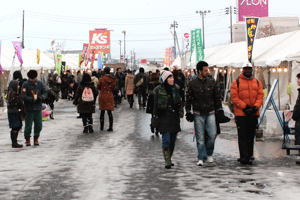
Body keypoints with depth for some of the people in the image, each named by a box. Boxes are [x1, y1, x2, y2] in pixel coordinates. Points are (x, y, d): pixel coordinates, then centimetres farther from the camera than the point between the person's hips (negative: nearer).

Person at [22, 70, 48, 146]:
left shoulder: (40, 83, 7)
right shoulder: (25, 84, -5)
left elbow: (45, 92, 9)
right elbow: (24, 96, -11)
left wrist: (41, 97, -11)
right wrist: (32, 99, -21)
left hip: (38, 108, 3)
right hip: (29, 109, -3)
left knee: (39, 125, 6)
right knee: (28, 125, 2)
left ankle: (36, 139, 20)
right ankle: (28, 140, 15)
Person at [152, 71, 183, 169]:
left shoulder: (176, 89, 9)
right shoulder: (158, 90, -2)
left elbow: (180, 102, 18)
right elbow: (155, 105, 0)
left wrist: (180, 111, 1)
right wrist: (155, 118, -3)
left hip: (174, 118, 4)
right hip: (163, 118, -4)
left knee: (173, 140, 8)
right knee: (166, 139, -12)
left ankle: (169, 159, 22)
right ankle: (167, 161, -13)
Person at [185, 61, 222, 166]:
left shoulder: (212, 82, 7)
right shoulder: (192, 84, 1)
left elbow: (217, 97, 13)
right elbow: (188, 99, 5)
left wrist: (219, 110, 9)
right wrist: (188, 113, 0)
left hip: (210, 113, 2)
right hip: (198, 114, -1)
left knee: (212, 134, -7)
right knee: (200, 137, -1)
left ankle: (209, 153, 17)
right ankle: (201, 157, 6)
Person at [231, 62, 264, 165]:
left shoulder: (257, 83, 12)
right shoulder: (236, 82, 0)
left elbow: (260, 97, 7)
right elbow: (234, 98, -6)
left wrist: (255, 107, -11)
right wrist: (245, 107, -15)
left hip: (253, 114, 4)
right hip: (241, 114, -4)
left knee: (251, 136, 9)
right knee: (243, 136, -7)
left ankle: (249, 156, 17)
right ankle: (244, 157, -9)